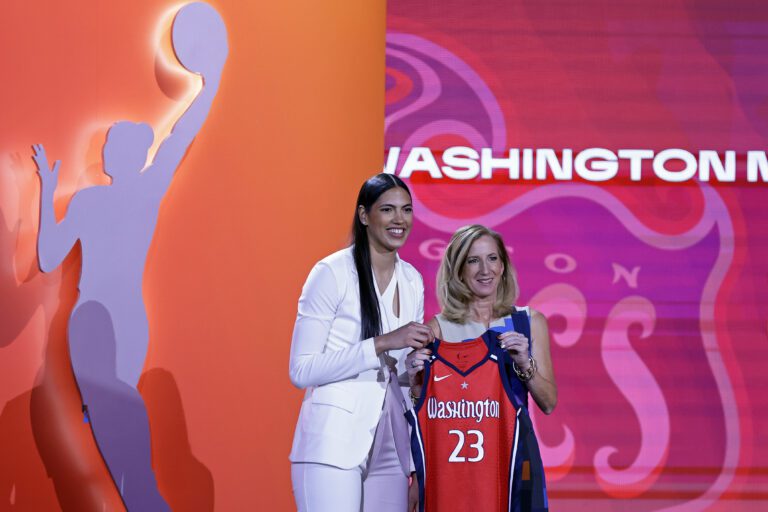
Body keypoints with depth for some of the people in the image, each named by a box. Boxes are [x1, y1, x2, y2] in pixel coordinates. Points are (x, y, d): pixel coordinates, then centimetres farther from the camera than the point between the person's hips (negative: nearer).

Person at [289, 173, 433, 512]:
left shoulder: (413, 281, 11)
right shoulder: (333, 273, -7)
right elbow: (301, 370, -13)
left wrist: (415, 468, 14)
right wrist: (381, 344, -20)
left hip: (389, 452, 6)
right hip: (334, 446, -6)